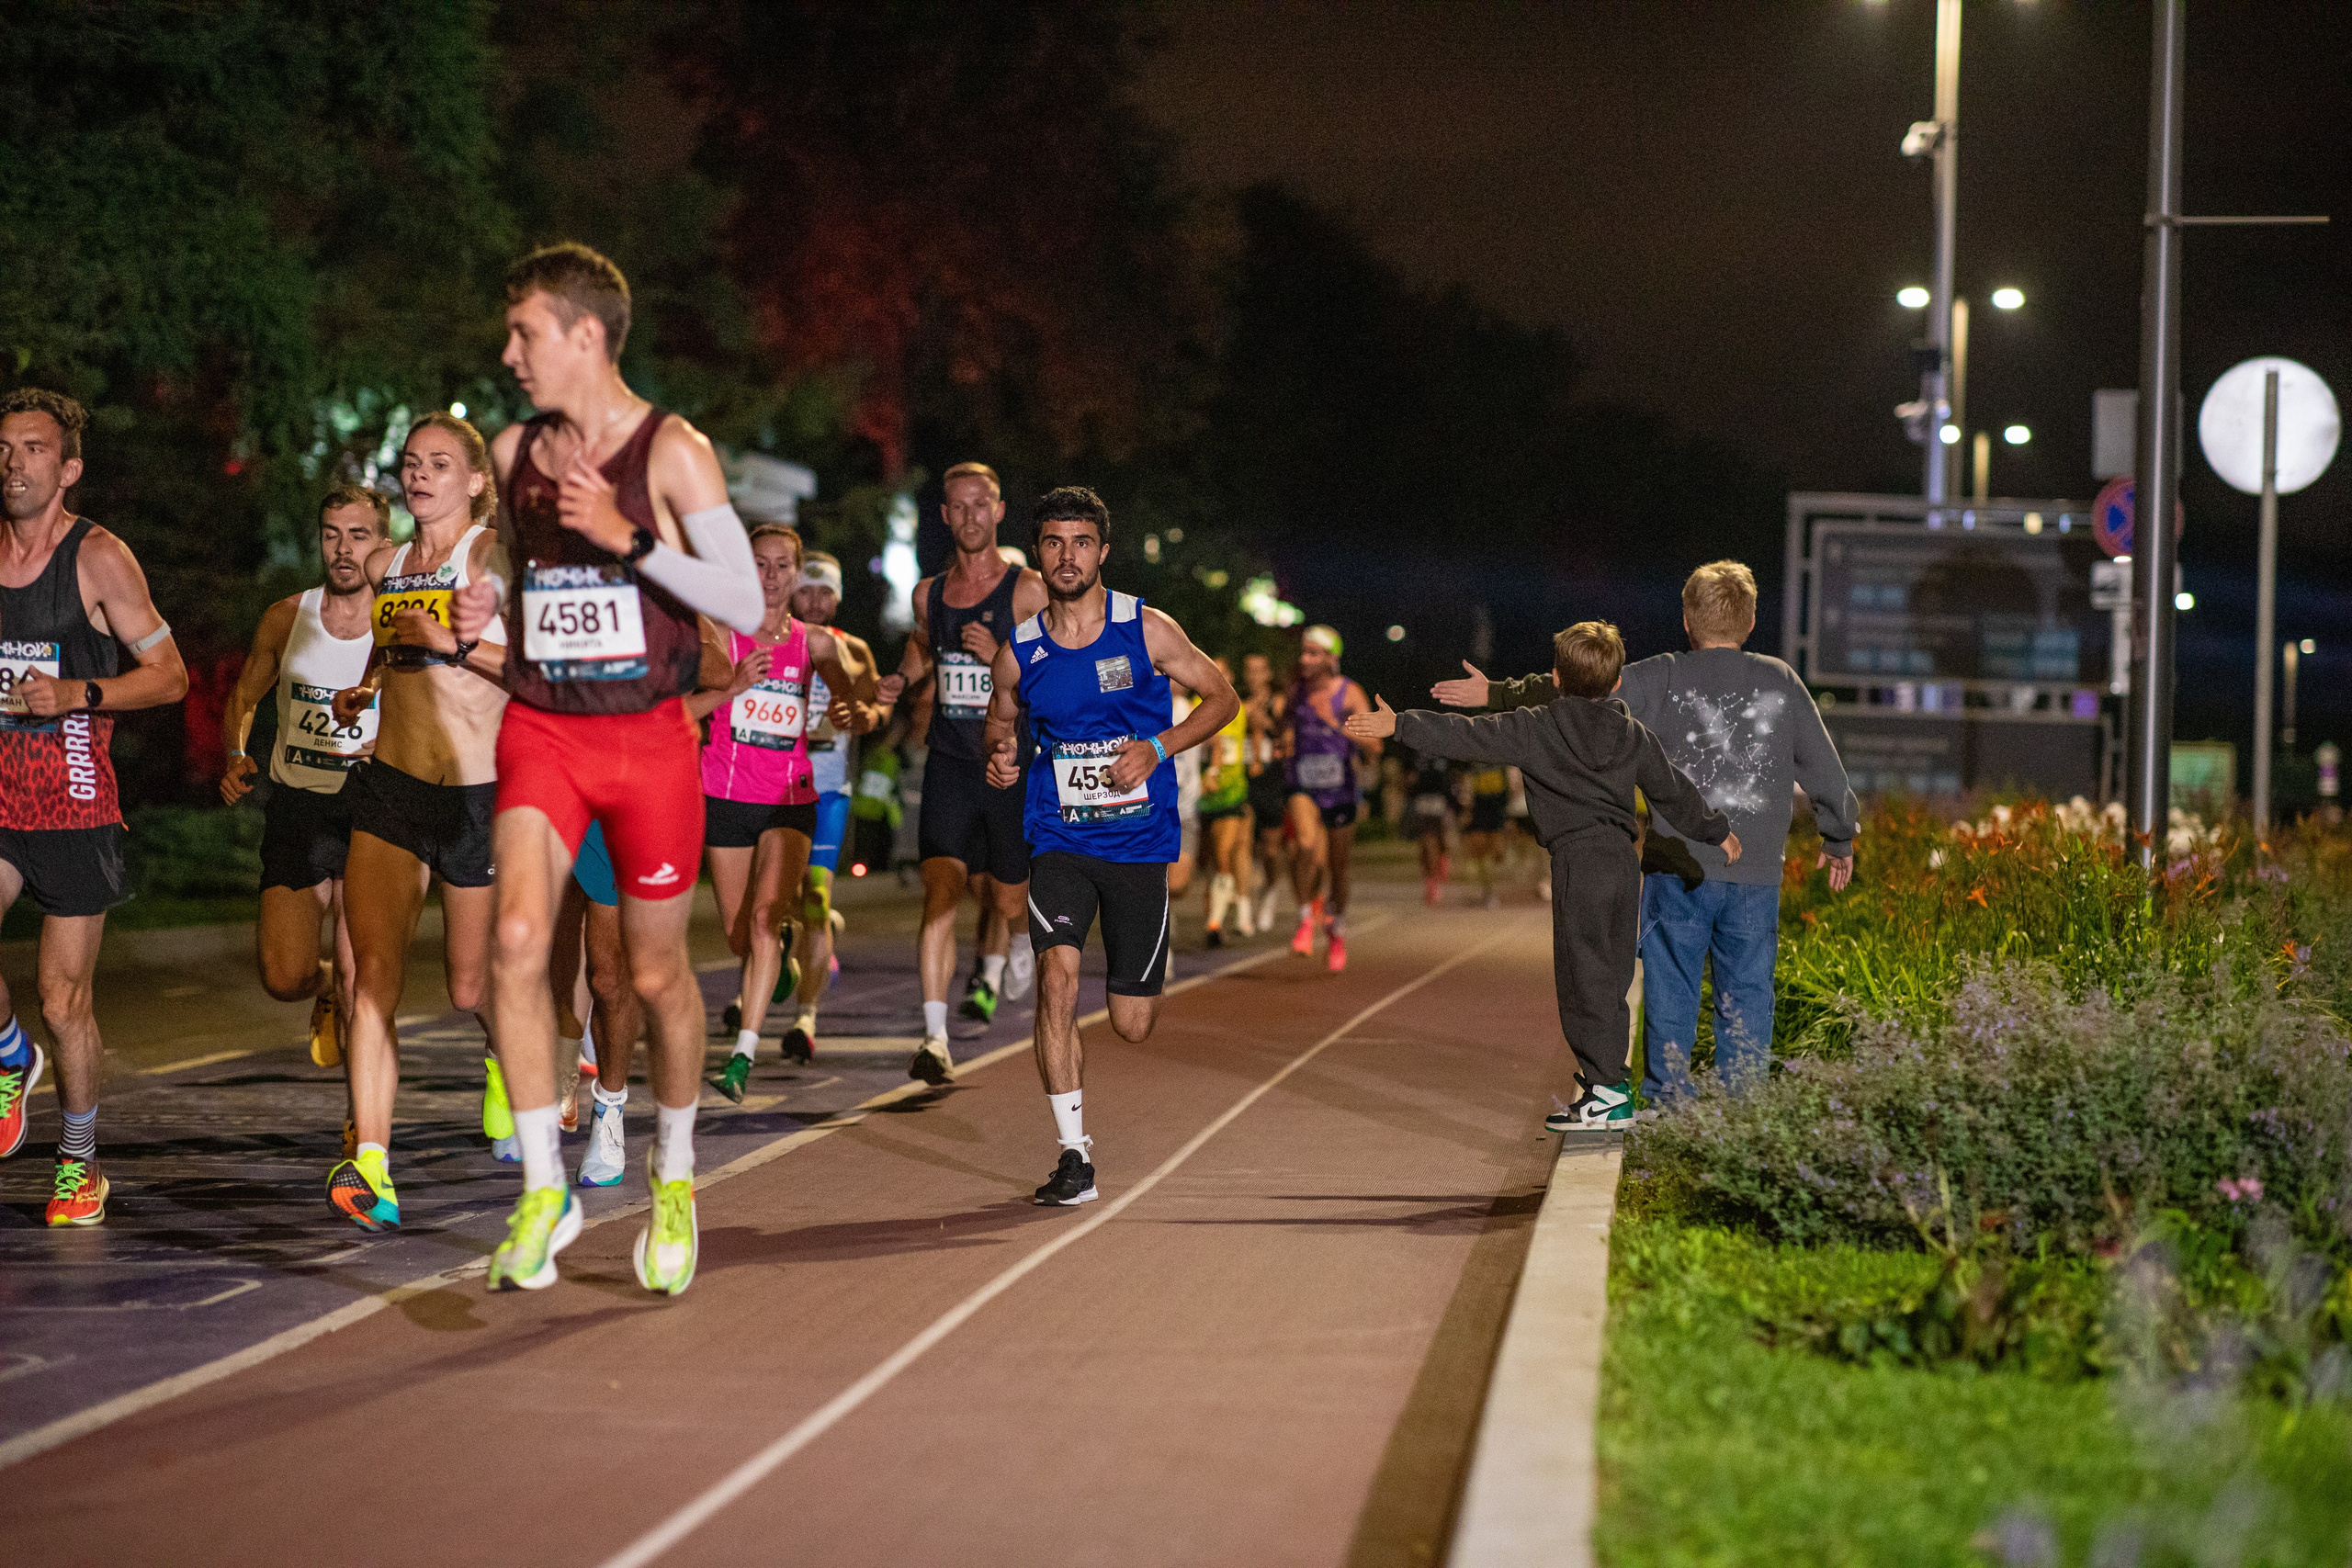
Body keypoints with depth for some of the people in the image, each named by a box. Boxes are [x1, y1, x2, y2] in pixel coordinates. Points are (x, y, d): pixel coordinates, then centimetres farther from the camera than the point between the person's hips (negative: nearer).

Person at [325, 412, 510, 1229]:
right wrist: (359, 694, 11)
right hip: (390, 784, 4)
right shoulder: (383, 565, 13)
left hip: (478, 792, -4)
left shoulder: (496, 554, -6)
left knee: (469, 990, 7)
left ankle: (505, 1056, 45)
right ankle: (370, 1168, -21)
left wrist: (453, 642, -23)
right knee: (373, 971, -13)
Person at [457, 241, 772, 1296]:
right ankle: (544, 1190, -10)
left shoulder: (672, 451, -7)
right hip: (539, 727, 3)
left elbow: (746, 605, -11)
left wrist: (628, 537, -21)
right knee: (518, 938, -19)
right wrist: (492, 604, 4)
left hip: (650, 736, -3)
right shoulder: (512, 452, 8)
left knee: (657, 974, 8)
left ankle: (672, 1177, 32)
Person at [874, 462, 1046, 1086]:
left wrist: (1000, 657, -21)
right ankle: (935, 1037, -21)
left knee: (1011, 898, 13)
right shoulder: (929, 593, 8)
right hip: (949, 765, 2)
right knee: (939, 892, -16)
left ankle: (993, 970, 50)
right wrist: (902, 678, 9)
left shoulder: (1028, 590, -5)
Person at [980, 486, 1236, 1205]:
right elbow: (1001, 714, 20)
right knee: (1057, 972, -23)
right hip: (1059, 840, 1)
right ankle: (1074, 1154, -15)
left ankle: (1151, 972, 44)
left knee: (1133, 1026, 4)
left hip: (1138, 841, -1)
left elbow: (1222, 697, 3)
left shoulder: (1145, 629, -5)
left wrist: (1156, 749, -11)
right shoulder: (1020, 650, 1)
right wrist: (1001, 756, -4)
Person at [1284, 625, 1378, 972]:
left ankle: (1337, 930, 38)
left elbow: (1374, 746, -17)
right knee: (1306, 845, -29)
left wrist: (1336, 723, -28)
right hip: (1303, 786, 1)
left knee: (1338, 866, 11)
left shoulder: (1350, 693, -9)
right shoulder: (1296, 690, 1)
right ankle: (1306, 917, -10)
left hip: (1340, 790, -1)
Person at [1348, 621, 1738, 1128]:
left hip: (1578, 862, -6)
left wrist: (1399, 725, -5)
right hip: (1624, 859, 6)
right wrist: (1718, 830, 35)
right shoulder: (1633, 734, 12)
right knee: (1611, 971, 15)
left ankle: (1607, 1094, -6)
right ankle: (1608, 1071, 23)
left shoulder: (1537, 729, -4)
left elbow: (1468, 737, -8)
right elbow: (1674, 790, 21)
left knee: (1583, 976, -3)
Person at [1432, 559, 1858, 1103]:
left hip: (1678, 868, -1)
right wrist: (1839, 840, 25)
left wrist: (1497, 694, 7)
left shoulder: (1664, 679, -2)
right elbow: (1825, 767, 11)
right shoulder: (1781, 681, 4)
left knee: (1670, 993, 5)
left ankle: (1667, 1105, 5)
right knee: (1746, 997, 7)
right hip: (1756, 875, 2)